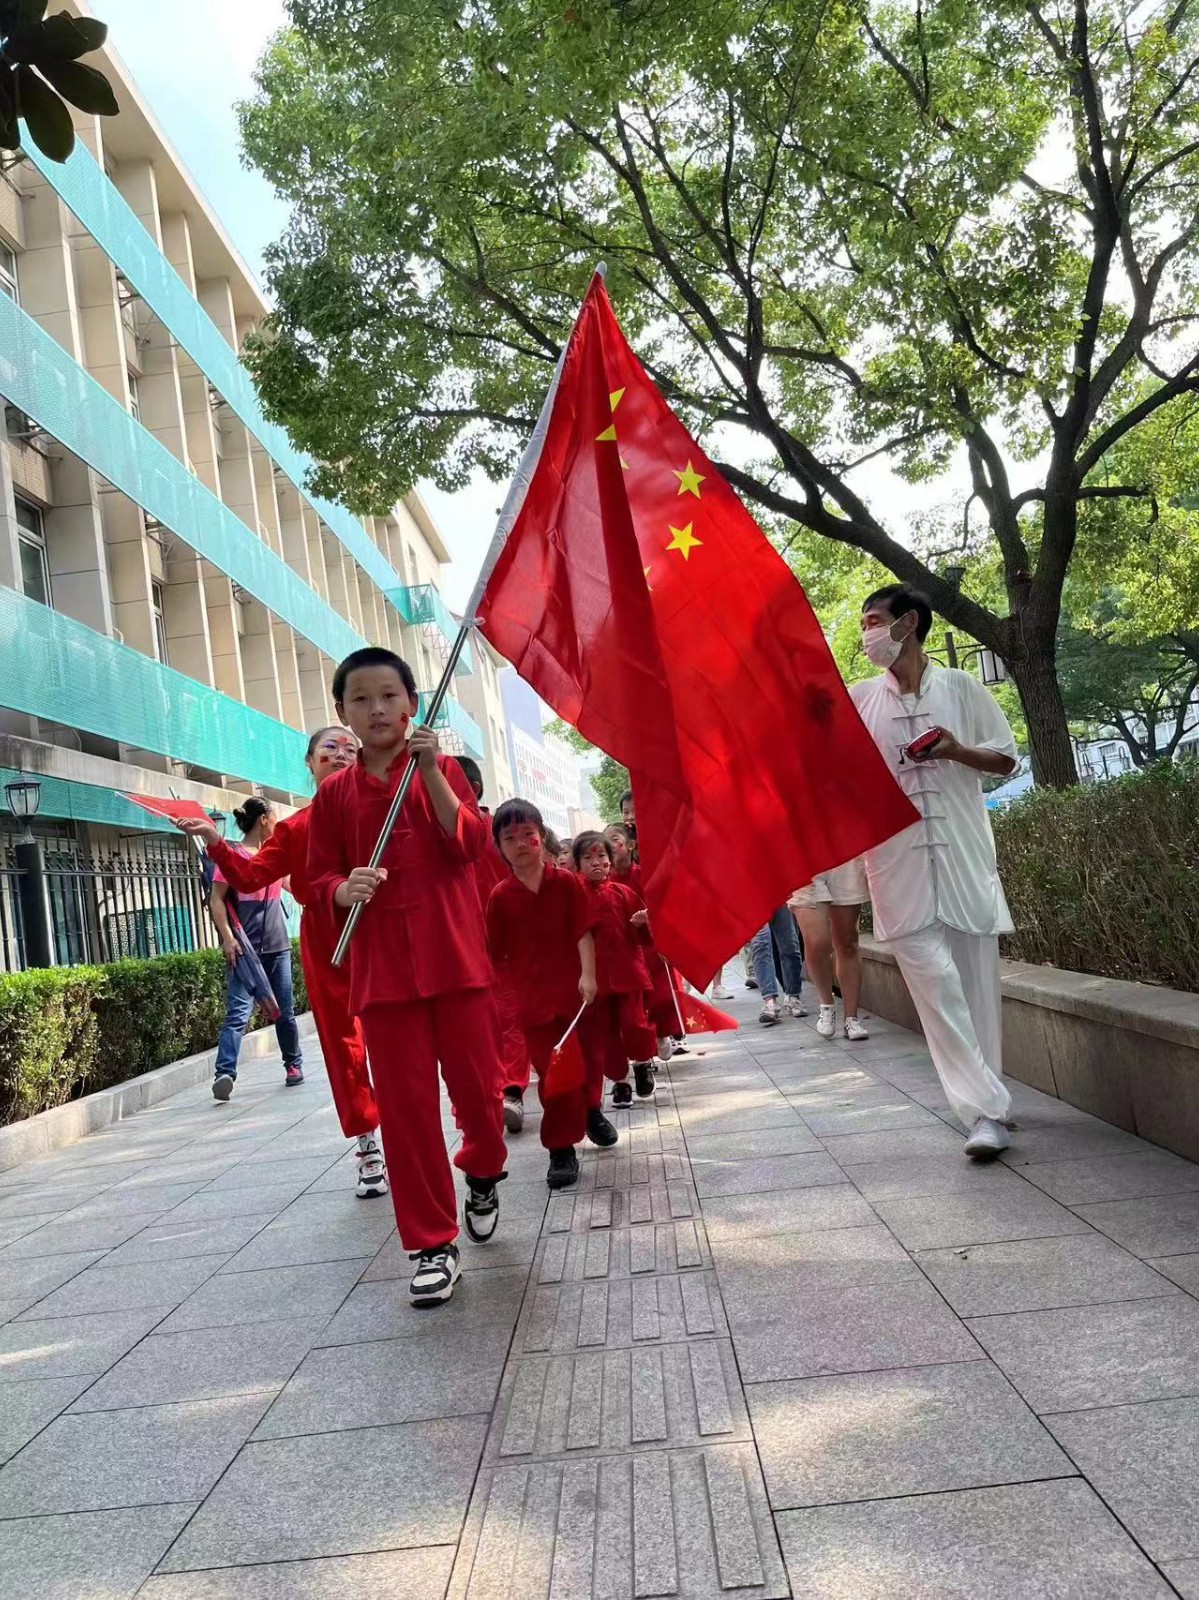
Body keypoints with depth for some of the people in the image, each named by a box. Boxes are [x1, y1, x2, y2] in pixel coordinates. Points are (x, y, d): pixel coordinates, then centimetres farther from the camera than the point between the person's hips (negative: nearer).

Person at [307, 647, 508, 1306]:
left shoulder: (442, 770, 6)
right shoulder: (334, 794, 7)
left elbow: (471, 844, -9)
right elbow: (319, 877, 9)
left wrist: (431, 771, -17)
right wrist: (344, 889, -13)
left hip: (455, 956, 0)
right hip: (381, 967, 1)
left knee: (477, 1086, 5)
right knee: (404, 1103, 1)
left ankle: (483, 1173, 39)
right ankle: (433, 1245, 13)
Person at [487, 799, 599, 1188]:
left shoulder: (567, 882, -4)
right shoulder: (500, 896, -3)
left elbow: (584, 932, -6)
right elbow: (497, 954, 2)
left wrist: (588, 975, -16)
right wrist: (514, 990, 0)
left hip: (575, 991, 1)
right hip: (533, 999, -1)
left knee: (588, 1058, 17)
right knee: (552, 1073, -3)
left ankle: (591, 1110, 46)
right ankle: (561, 1150, 6)